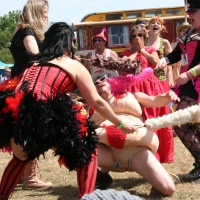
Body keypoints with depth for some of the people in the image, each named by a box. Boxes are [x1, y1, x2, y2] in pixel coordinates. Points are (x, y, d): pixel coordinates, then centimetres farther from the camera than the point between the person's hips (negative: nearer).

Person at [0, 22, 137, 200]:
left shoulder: (35, 63, 31)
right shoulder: (74, 66, 16)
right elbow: (97, 102, 15)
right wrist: (121, 123, 27)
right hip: (42, 117, -5)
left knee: (22, 156, 36)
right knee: (87, 148, 15)